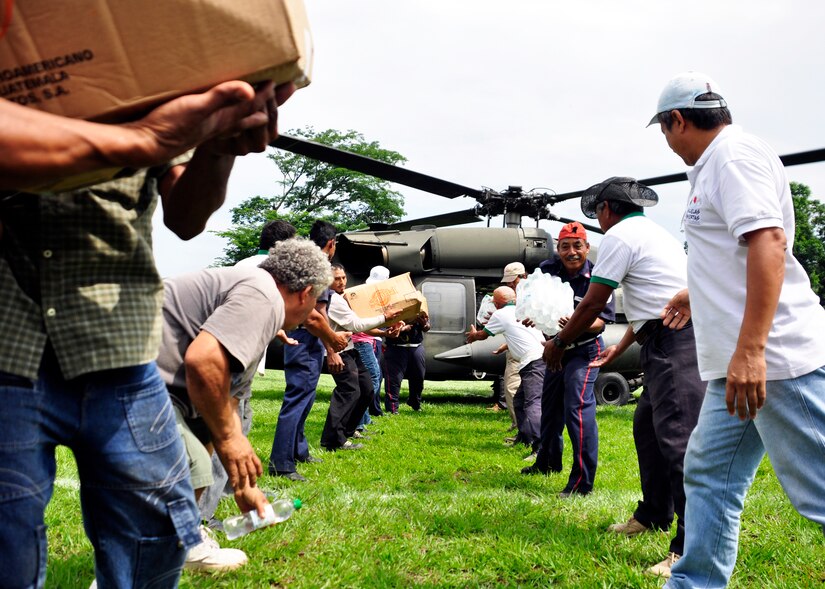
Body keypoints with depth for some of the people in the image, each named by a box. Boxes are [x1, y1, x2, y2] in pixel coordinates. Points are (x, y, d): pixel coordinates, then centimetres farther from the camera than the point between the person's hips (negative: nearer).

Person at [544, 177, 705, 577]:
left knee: (677, 438, -15)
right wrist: (619, 349, 41)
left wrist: (558, 343, 11)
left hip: (675, 343, -10)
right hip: (675, 338, 10)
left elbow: (592, 306, -3)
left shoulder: (619, 235, -4)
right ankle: (654, 514, 31)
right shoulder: (652, 233, 25)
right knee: (646, 427, 19)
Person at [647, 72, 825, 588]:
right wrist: (698, 296, 46)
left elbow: (768, 242, -23)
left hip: (774, 356, -11)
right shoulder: (715, 167, 20)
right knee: (709, 475, 14)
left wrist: (750, 348, -29)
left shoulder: (736, 154, -10)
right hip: (738, 364, 11)